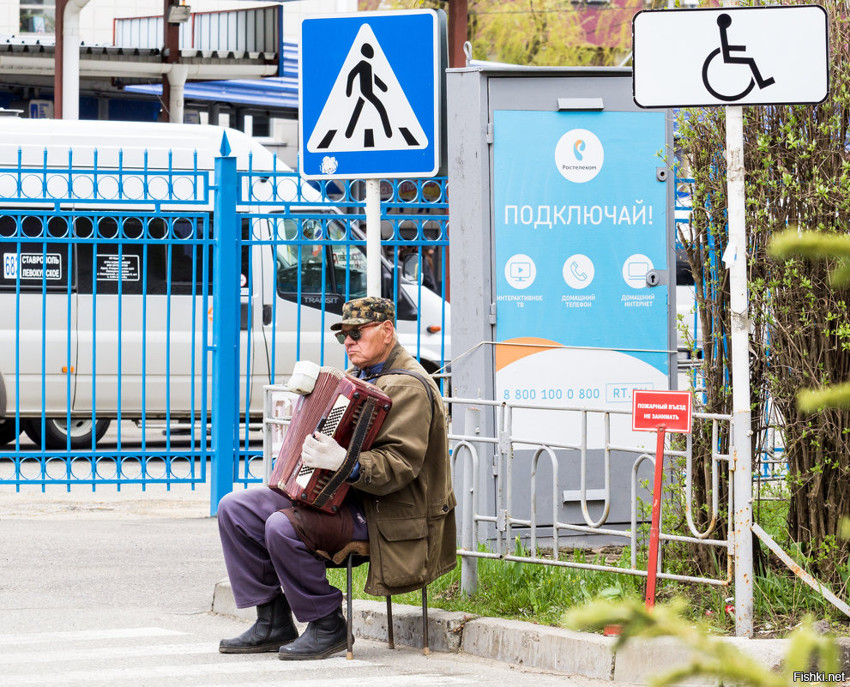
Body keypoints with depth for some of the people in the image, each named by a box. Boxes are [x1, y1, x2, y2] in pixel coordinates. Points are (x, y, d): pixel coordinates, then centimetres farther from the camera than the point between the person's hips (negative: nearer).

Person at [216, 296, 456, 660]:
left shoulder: (407, 388, -14)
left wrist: (348, 464, -39)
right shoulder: (361, 377, 18)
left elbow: (400, 465, -25)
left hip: (380, 514, -10)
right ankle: (273, 622, 2)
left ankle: (327, 626, -14)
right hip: (334, 493, 10)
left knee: (284, 527, -31)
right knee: (235, 508, 0)